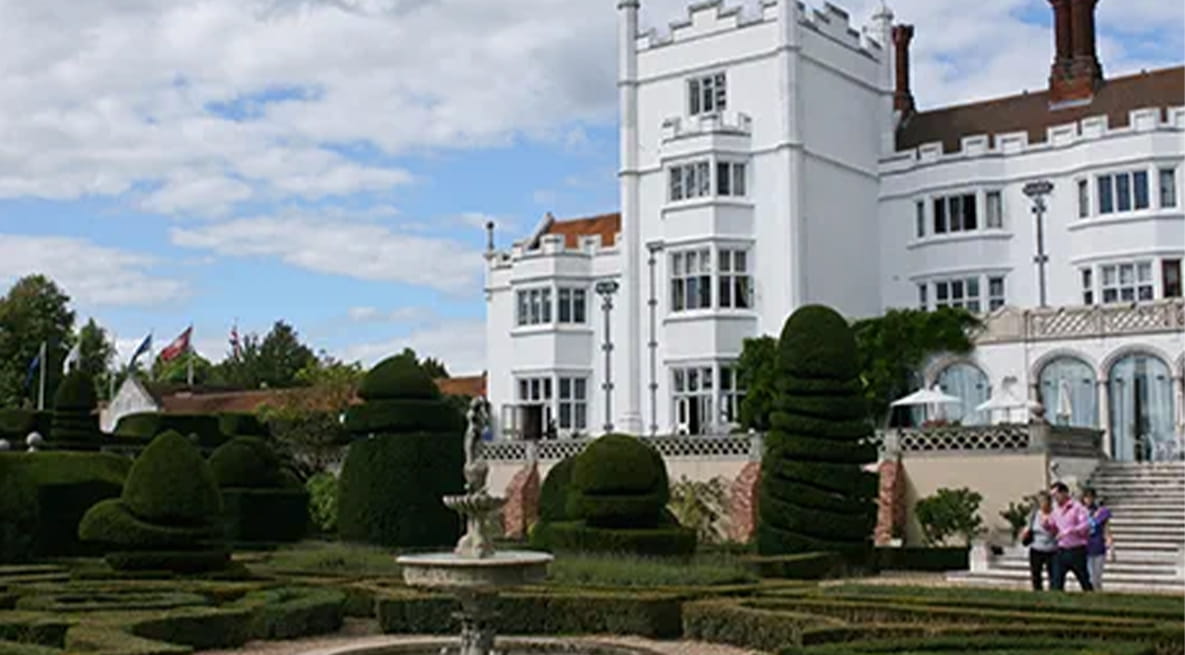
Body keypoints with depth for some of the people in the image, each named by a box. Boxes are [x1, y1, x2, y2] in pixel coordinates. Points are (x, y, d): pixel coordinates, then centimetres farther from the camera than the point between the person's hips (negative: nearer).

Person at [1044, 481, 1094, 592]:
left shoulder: (1077, 507, -8)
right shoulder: (1056, 509, 11)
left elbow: (1086, 526, -19)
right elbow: (1053, 528, 19)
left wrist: (1068, 531, -25)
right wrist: (1046, 524, -2)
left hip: (1077, 551, -5)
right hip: (1061, 551, 5)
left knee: (1085, 582, 6)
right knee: (1056, 583, -2)